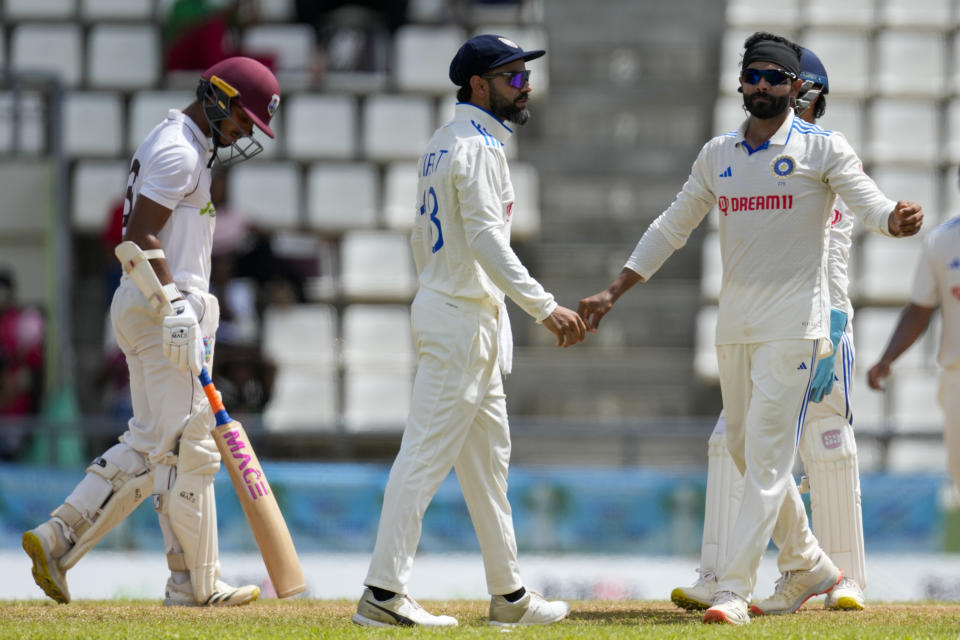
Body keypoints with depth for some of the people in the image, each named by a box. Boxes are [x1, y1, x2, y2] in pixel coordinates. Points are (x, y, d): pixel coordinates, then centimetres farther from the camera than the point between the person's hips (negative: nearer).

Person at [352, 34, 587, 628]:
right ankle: (384, 592, -11)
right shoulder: (478, 147, -15)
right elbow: (487, 241, -25)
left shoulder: (443, 144, 15)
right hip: (462, 318, -11)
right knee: (427, 452, -10)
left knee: (488, 456, 14)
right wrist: (545, 307, -28)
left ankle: (510, 594, 19)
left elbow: (423, 237, 20)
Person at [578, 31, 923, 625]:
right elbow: (671, 229, 18)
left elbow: (871, 203, -15)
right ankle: (809, 564, 29)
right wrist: (613, 292, 12)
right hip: (735, 324, 7)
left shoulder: (822, 148, -4)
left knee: (768, 455, -11)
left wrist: (898, 220, -40)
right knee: (744, 449, 12)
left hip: (793, 325, -6)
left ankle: (734, 591, -14)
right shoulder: (718, 154, 12)